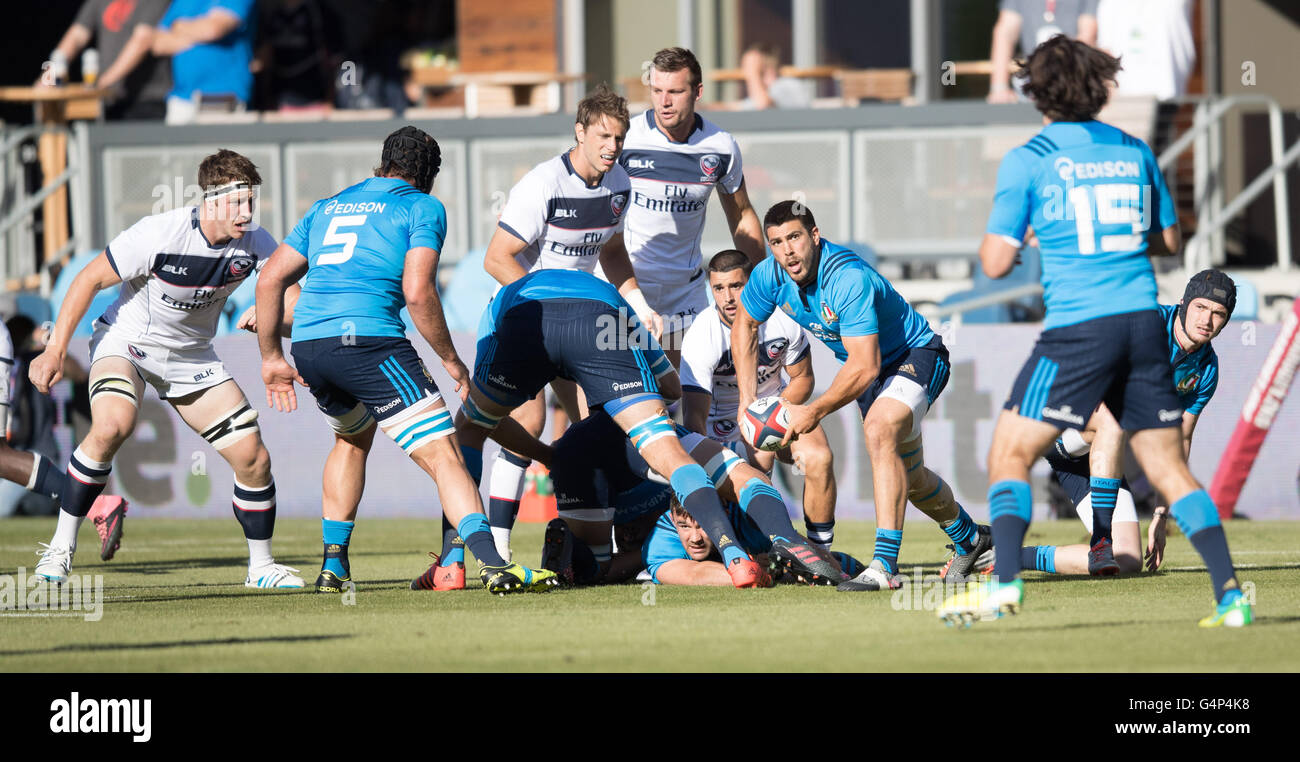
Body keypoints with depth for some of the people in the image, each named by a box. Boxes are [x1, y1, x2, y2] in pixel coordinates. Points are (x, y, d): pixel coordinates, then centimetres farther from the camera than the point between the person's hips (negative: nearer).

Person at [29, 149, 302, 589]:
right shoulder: (159, 235, -26)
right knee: (113, 425, -35)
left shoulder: (253, 243, -14)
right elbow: (89, 280, -17)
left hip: (191, 357, 5)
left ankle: (261, 567, 17)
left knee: (253, 458, -5)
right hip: (125, 343, -5)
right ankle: (62, 545, -20)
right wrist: (55, 351, -17)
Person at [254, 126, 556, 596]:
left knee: (353, 438, 33)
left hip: (307, 345, 6)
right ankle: (491, 562, -26)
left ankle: (333, 566, 27)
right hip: (369, 340, -6)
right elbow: (417, 293, -6)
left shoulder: (328, 207, 26)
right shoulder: (423, 208, 8)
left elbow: (270, 280, 21)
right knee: (443, 454, -8)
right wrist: (451, 361, 4)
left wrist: (271, 358, 28)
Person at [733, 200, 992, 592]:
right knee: (909, 478, 20)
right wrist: (747, 401, 0)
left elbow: (865, 368, -37)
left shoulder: (850, 280, -36)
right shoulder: (770, 275, -15)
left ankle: (885, 565, -41)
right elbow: (744, 324, 6)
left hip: (916, 357, -8)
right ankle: (969, 539, 49)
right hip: (864, 365, 8)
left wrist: (813, 412, -32)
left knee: (879, 429, -36)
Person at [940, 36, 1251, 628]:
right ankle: (1229, 594, -3)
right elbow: (1170, 241, 21)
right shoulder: (1134, 152, 11)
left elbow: (996, 263, -3)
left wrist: (992, 238, 18)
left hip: (1078, 329, -5)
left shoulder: (1028, 161, -2)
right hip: (1144, 323, 5)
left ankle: (1004, 582, -16)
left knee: (1010, 454, 2)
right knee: (1168, 467, 8)